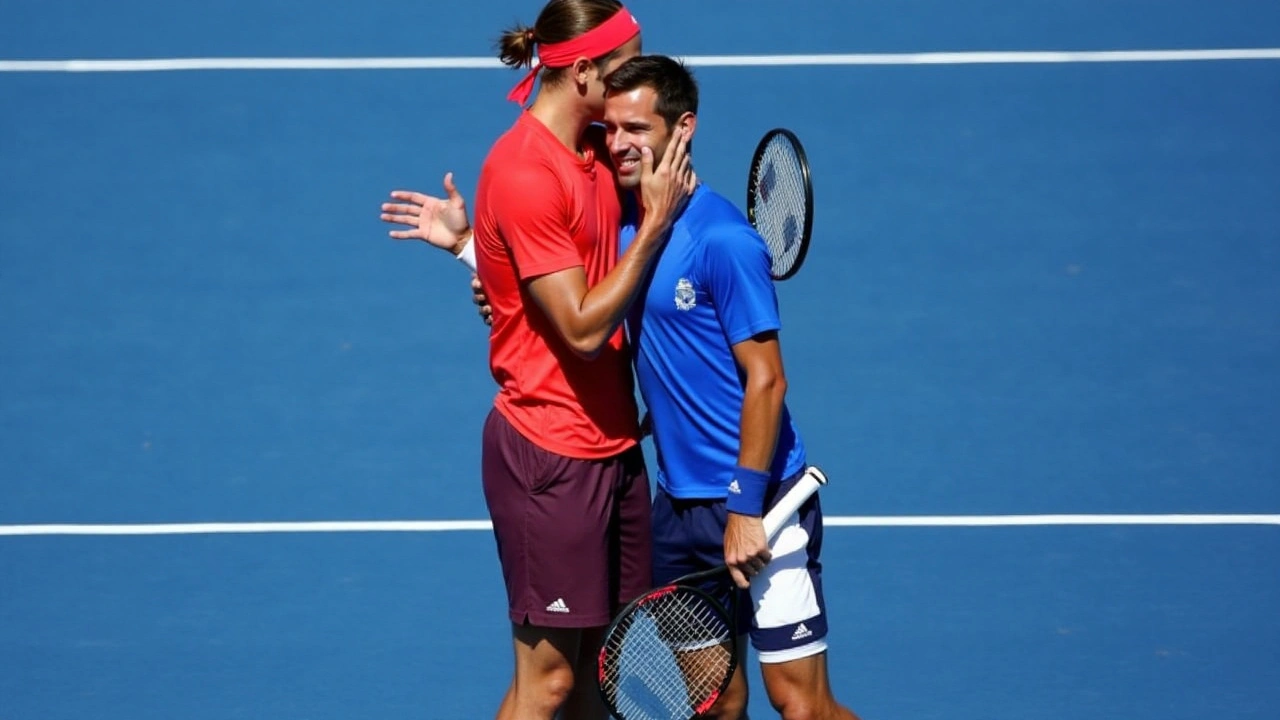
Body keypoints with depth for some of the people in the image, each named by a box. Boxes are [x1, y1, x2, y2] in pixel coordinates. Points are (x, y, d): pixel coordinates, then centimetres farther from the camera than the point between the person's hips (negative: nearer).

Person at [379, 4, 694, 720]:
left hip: (614, 441, 8)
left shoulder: (597, 151, 9)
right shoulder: (525, 173, -18)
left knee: (598, 661, 11)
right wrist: (655, 223, -17)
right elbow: (582, 327, -19)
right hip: (551, 455, -8)